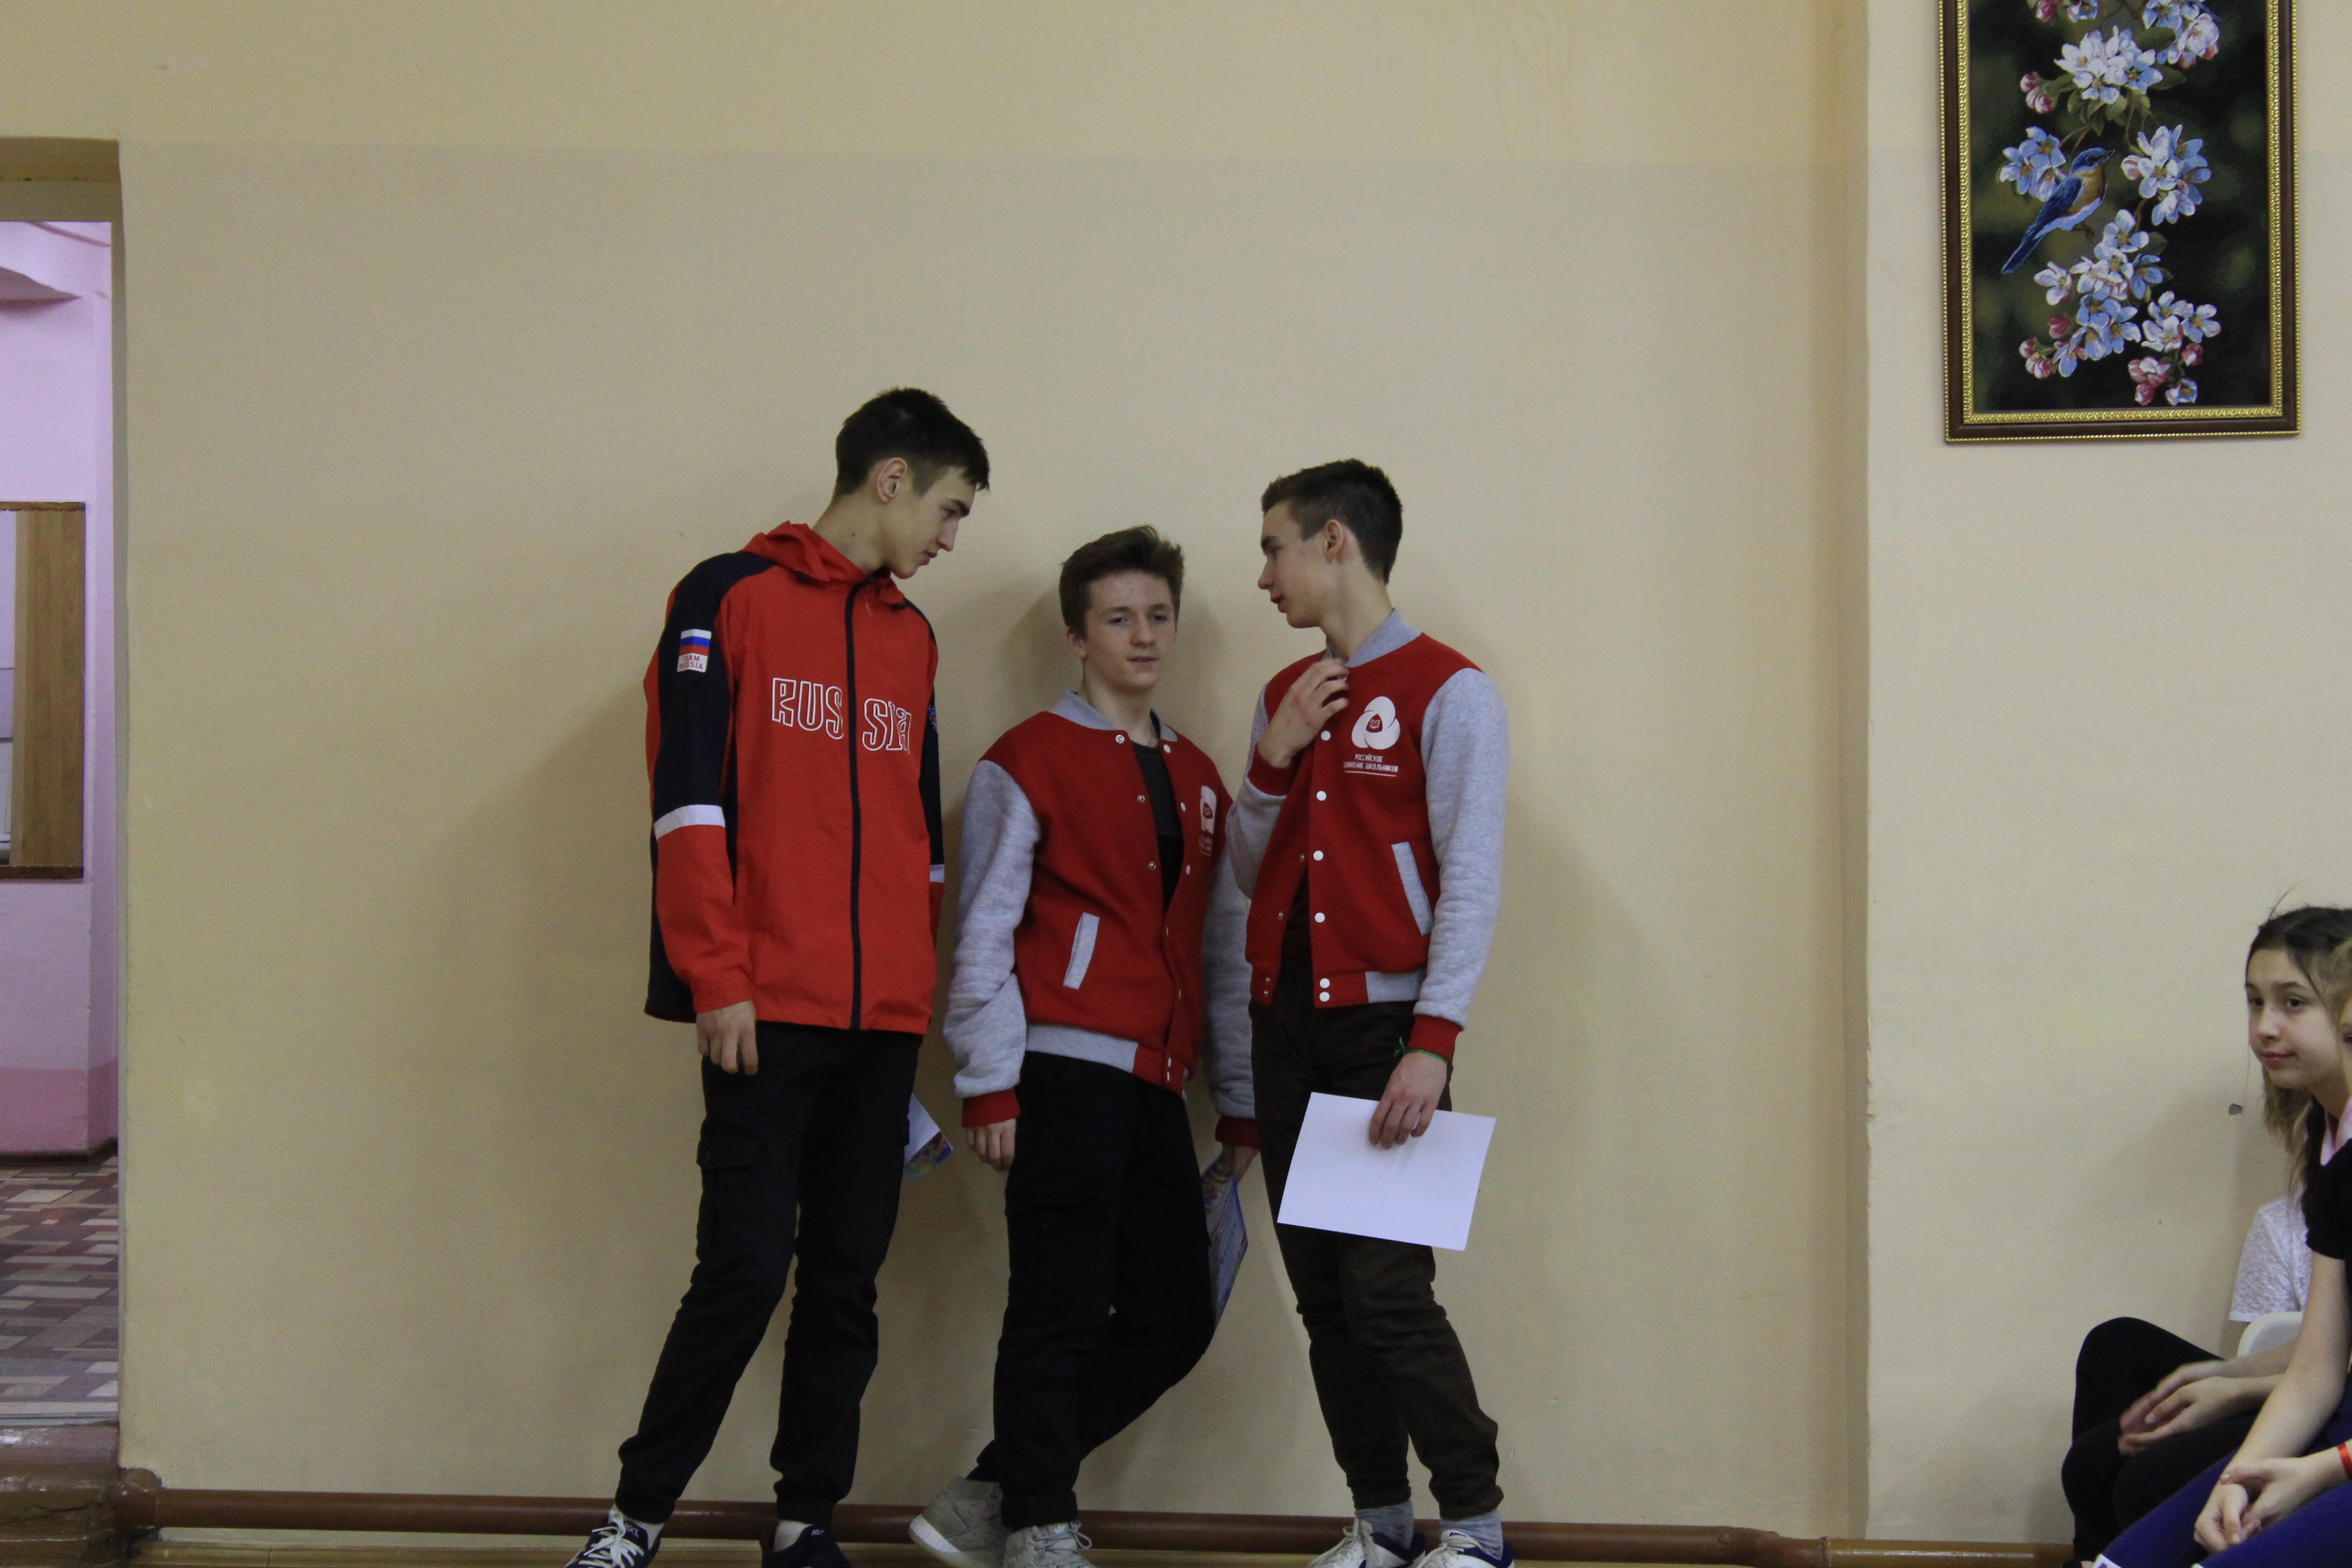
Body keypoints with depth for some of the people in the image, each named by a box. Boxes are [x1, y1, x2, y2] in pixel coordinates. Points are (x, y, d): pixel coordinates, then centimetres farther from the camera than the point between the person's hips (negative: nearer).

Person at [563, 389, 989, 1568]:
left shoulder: (912, 641, 19)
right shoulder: (731, 597, 1)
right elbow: (689, 800, -6)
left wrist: (924, 992, 15)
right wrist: (716, 980, -12)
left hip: (884, 1021, 6)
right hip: (768, 1011, -6)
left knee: (848, 1276, 6)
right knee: (745, 1268, -7)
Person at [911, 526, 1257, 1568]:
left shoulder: (1197, 780, 19)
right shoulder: (1030, 760, 1)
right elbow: (984, 933, -4)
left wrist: (1238, 1100, 15)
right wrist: (989, 1084, -10)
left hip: (1157, 1083, 7)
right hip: (1065, 1069, -7)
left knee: (1176, 1319, 5)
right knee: (1063, 1312, -5)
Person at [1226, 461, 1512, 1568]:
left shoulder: (1447, 692, -5)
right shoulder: (1284, 696, 15)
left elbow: (1471, 881, -10)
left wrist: (1433, 1044, -18)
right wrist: (1272, 762, -1)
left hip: (1384, 1027, -6)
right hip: (1286, 1023, 6)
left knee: (1385, 1287, -11)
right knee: (1320, 1290, 6)